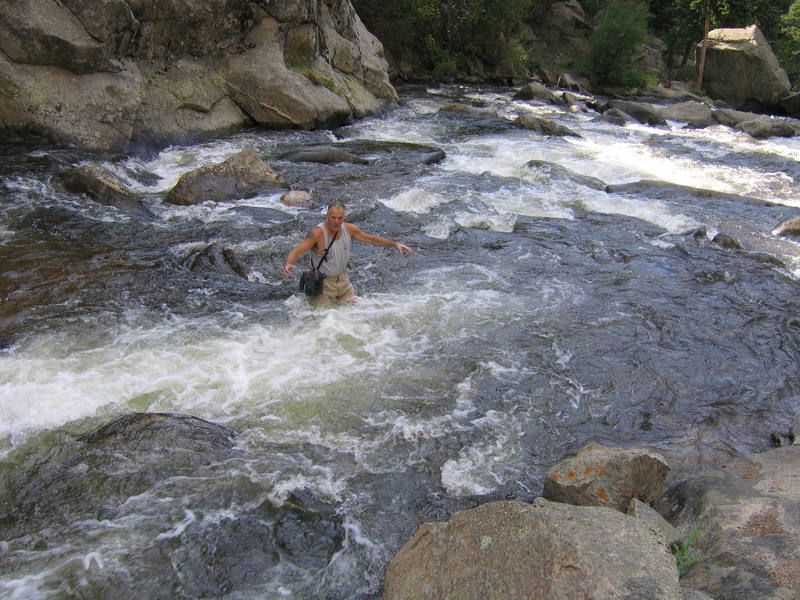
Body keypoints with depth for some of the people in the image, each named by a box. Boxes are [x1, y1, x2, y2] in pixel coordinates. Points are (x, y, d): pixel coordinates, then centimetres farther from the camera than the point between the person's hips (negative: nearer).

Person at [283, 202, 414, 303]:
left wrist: (395, 244, 4)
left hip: (343, 279, 5)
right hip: (323, 282, -5)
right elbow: (297, 251, -31)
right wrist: (288, 264, -52)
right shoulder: (318, 232, -26)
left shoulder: (349, 229, -8)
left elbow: (371, 238, 6)